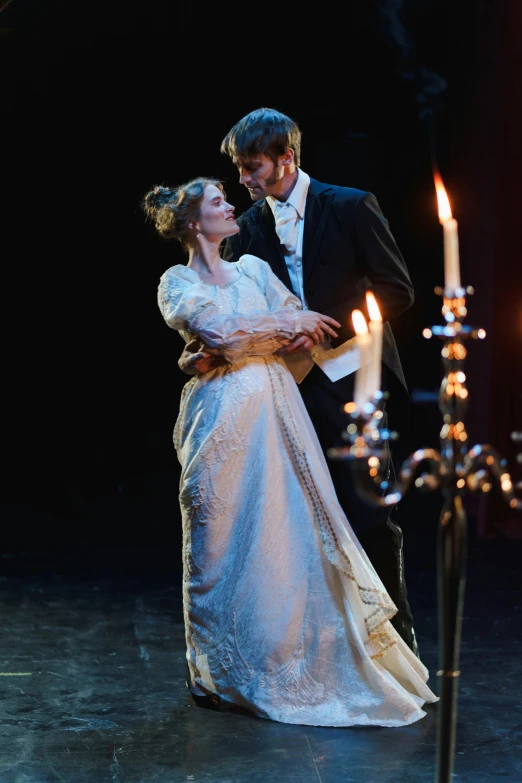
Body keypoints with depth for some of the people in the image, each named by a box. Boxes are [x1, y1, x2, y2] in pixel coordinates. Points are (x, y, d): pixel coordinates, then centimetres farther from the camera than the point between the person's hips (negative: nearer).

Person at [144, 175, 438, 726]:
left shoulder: (253, 268, 17)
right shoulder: (176, 283, 3)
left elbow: (303, 324, 7)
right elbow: (217, 328, -13)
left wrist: (240, 337, -9)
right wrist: (283, 323, -3)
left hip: (275, 410, 4)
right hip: (222, 416, -4)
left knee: (292, 527, 1)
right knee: (225, 538, 0)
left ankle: (305, 657, 11)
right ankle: (226, 672, 13)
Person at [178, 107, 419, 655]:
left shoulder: (351, 207, -3)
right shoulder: (249, 227, 8)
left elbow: (397, 290, -7)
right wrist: (200, 352, -16)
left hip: (354, 387, -4)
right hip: (295, 390, 4)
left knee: (372, 517, -2)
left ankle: (396, 635, 16)